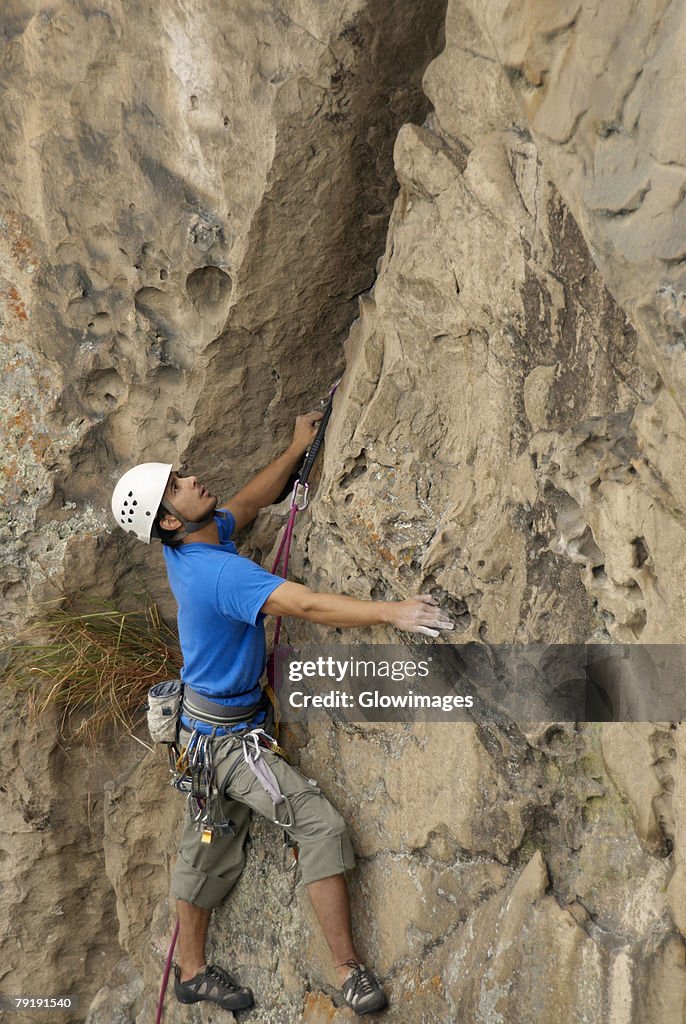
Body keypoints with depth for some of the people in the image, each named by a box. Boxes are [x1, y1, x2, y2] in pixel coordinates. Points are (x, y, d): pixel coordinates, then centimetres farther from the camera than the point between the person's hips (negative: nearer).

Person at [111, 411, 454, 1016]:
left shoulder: (189, 546, -1)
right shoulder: (218, 571, -28)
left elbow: (250, 501, 16)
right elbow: (308, 606, -36)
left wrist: (297, 450, 16)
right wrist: (391, 612, -38)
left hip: (206, 726, 10)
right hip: (227, 734, -10)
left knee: (209, 848, 20)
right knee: (320, 825, -11)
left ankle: (192, 969, 37)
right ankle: (349, 971, -2)